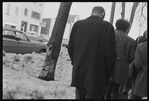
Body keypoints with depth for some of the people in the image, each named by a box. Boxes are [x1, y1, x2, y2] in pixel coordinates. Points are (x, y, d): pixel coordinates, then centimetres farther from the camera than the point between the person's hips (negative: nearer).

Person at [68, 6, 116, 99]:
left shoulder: (77, 25, 2)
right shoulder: (107, 26, -10)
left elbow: (70, 47, 7)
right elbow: (110, 53, -12)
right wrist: (108, 73, 1)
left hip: (78, 73, 5)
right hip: (97, 75, -4)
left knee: (80, 96, 18)